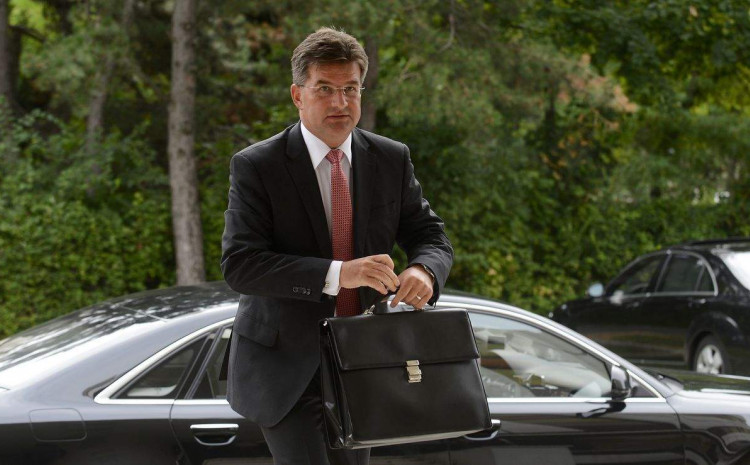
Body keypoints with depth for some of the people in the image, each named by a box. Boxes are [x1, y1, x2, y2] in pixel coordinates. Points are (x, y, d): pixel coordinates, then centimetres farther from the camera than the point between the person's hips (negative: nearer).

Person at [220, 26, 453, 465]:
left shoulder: (392, 160, 3)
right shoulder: (255, 166, -11)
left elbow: (431, 235, 7)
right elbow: (239, 264, -19)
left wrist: (423, 270, -19)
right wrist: (337, 274, -32)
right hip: (286, 370, -5)